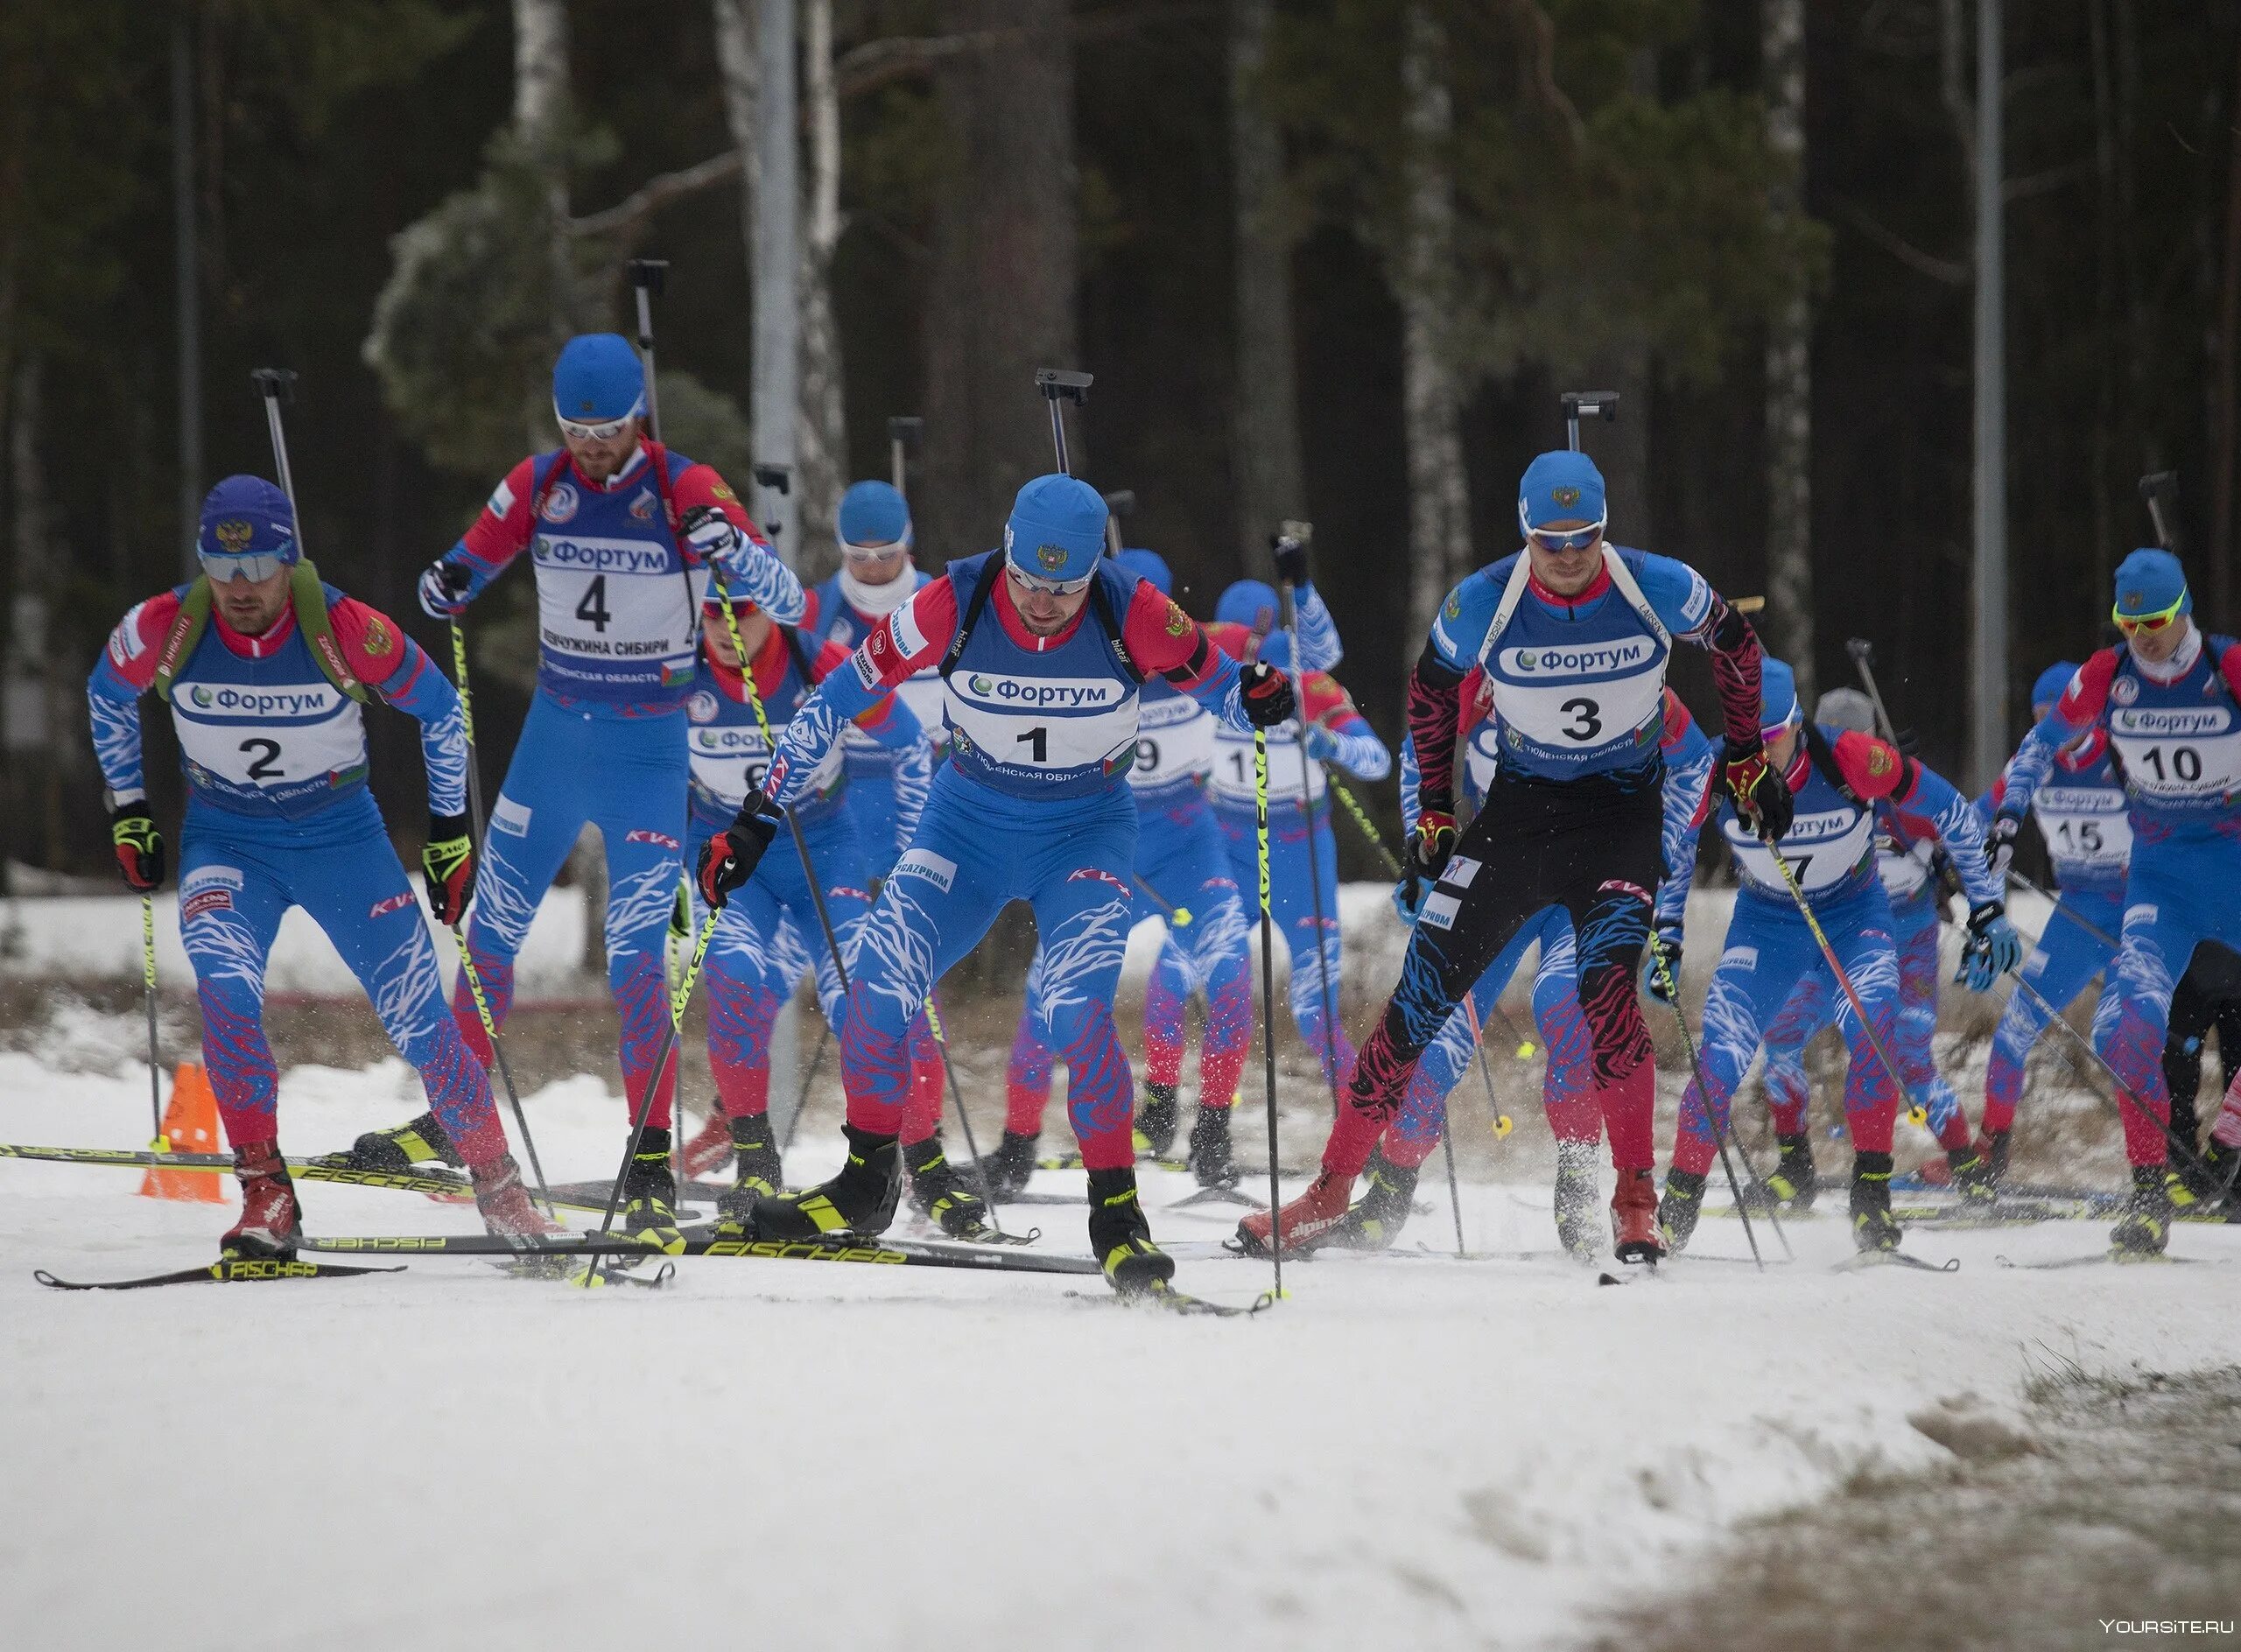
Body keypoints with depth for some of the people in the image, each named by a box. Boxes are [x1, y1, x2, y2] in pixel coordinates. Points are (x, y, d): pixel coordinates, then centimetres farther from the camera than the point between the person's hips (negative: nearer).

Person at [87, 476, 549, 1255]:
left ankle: (498, 1187, 11)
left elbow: (438, 709, -5)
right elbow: (108, 694, 5)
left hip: (342, 835, -1)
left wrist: (450, 828, -1)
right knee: (225, 993, -26)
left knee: (417, 1014, -5)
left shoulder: (349, 631, -22)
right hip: (226, 840, 1)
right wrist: (126, 810, 7)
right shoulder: (163, 630, -18)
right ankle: (266, 1192, -16)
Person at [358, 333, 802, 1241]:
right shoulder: (536, 485, -1)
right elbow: (469, 568, 9)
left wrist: (730, 544, -39)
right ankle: (452, 1116, 29)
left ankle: (651, 1163, -6)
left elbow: (788, 603, -18)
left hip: (649, 749, -5)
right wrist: (446, 586, -16)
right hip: (555, 729, 5)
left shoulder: (685, 489, -13)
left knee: (635, 961, -12)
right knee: (490, 934, 12)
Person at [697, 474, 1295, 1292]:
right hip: (968, 821, 2)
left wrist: (1256, 698, -30)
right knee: (874, 994, -12)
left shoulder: (1131, 616, -22)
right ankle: (867, 1183, 10)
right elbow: (836, 699, -10)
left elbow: (1209, 675, -5)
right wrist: (756, 820, -9)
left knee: (1078, 1017, -23)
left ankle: (1116, 1215, -8)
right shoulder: (954, 605, -20)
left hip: (1085, 834, -2)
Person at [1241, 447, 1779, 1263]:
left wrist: (1747, 761, 7)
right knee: (1422, 995, -3)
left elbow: (1735, 644, 4)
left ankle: (1636, 1199, -13)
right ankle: (1330, 1192, 4)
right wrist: (1435, 813, 7)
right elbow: (1430, 690, 6)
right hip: (1519, 806, 2)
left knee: (1605, 990, -24)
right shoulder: (1482, 605, -14)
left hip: (1622, 812, -2)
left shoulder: (1659, 589, -16)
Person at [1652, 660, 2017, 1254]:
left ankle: (1871, 1192, -19)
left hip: (1854, 916, -1)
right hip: (1764, 923, 1)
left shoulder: (1853, 760, -29)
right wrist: (1667, 932, -7)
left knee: (1874, 1027, -30)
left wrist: (1988, 909, -11)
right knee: (1720, 1060, -16)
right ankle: (1678, 1206, 4)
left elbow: (1952, 814, -13)